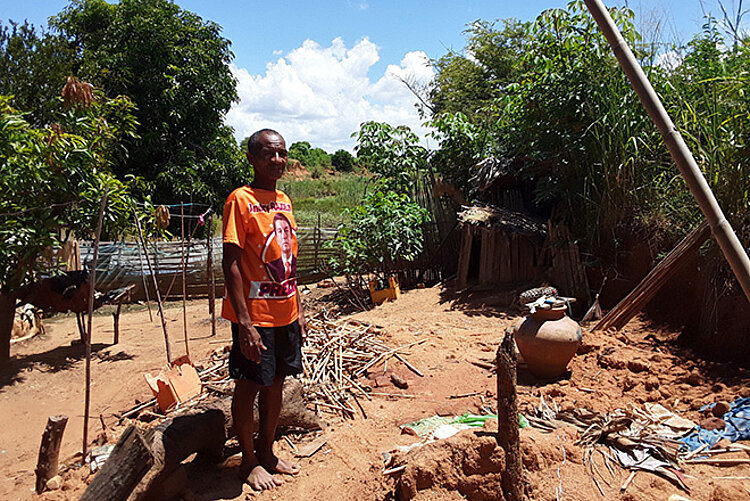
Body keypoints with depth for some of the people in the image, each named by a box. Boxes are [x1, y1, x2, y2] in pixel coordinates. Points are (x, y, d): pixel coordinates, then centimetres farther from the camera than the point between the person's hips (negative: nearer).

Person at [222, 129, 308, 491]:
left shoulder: (283, 201, 10)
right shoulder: (240, 199, -12)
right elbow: (231, 264, -17)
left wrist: (298, 311, 14)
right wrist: (244, 323, -21)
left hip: (285, 313, 7)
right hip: (255, 316, -7)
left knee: (276, 383, 16)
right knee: (249, 386, 8)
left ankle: (266, 453, 33)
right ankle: (249, 461, 26)